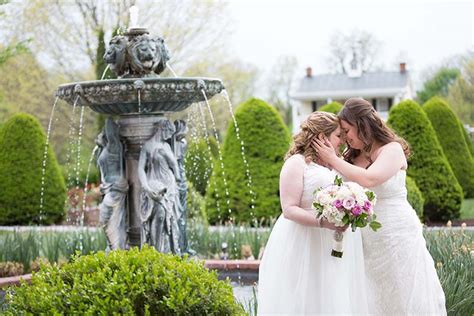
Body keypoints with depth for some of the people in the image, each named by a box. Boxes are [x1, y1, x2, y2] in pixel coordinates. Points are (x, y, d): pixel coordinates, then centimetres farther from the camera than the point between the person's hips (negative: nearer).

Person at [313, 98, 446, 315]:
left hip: (397, 236, -6)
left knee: (402, 298, 0)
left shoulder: (392, 149, -6)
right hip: (366, 241, 6)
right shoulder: (352, 157, 11)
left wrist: (333, 160, -14)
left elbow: (368, 179, -23)